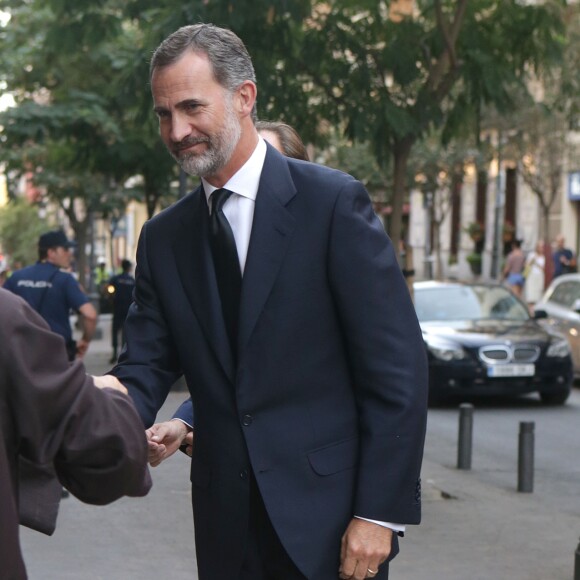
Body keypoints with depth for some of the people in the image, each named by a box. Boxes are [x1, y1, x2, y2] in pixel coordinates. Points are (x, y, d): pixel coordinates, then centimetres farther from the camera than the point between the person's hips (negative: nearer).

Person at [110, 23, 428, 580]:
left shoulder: (334, 203, -8)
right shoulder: (163, 238, 8)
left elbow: (397, 366, -11)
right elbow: (145, 368, 4)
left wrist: (380, 512, -14)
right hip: (226, 529, 5)